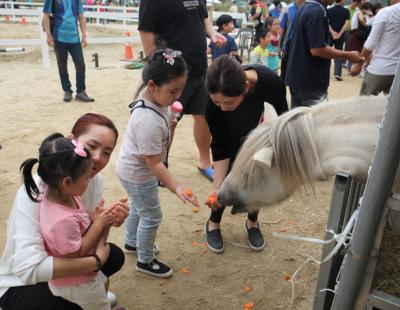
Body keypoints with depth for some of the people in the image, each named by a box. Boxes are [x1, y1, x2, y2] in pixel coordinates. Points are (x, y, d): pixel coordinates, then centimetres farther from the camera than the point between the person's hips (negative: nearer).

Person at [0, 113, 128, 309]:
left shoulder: (95, 179, -13)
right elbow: (28, 268, -40)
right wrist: (96, 260, -33)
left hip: (62, 258, 7)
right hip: (21, 283, -6)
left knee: (115, 256, -3)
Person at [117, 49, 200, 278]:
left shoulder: (151, 95, -11)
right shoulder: (149, 121, -38)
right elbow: (154, 164, -32)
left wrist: (170, 124, -9)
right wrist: (176, 188, -32)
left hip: (133, 168, 9)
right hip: (138, 175, -9)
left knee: (138, 208, 30)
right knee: (152, 217, 9)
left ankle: (132, 242, 54)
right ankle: (146, 261, 31)